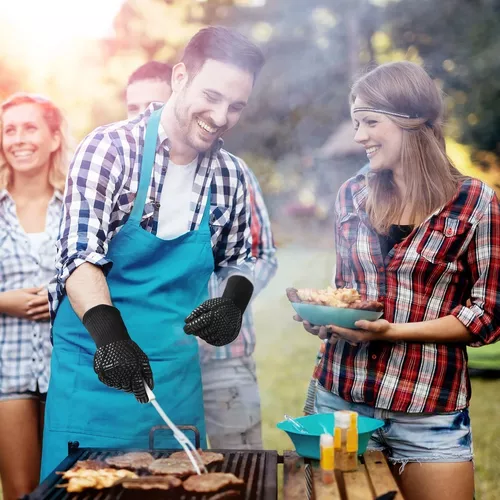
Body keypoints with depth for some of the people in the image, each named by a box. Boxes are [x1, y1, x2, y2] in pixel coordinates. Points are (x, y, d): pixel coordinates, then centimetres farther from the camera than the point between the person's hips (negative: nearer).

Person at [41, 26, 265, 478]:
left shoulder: (230, 176, 2)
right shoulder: (111, 149, -12)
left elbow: (237, 258, 13)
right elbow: (80, 254, -19)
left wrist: (233, 303, -8)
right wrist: (110, 335, -32)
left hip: (177, 372, 4)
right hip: (97, 364, -4)